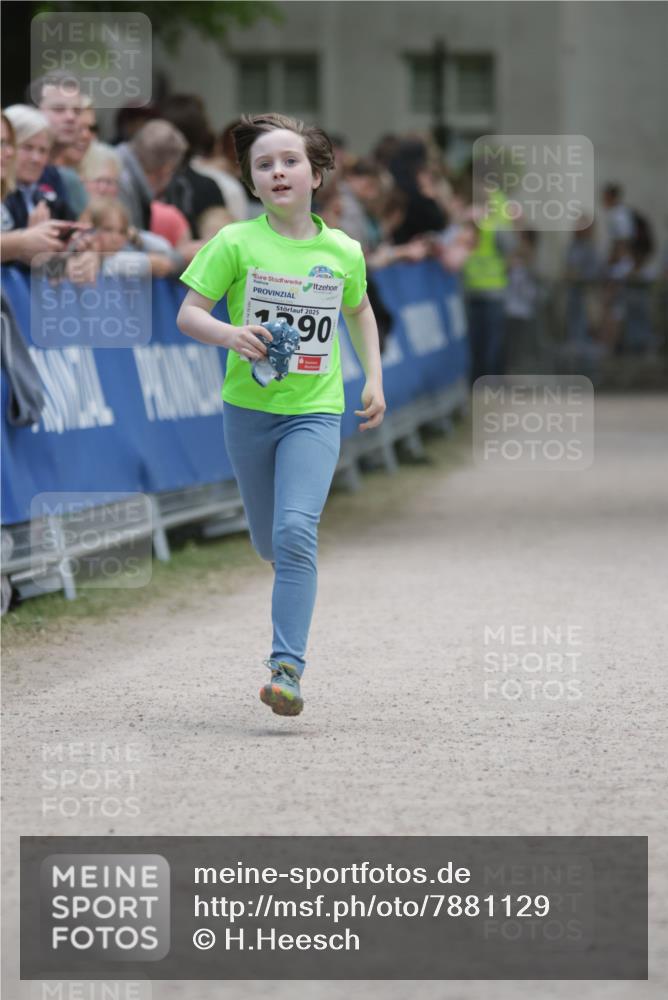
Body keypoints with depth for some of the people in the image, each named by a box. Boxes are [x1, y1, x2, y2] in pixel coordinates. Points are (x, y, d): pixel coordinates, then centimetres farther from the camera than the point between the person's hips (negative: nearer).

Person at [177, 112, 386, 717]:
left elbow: (359, 310, 21)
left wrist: (374, 377, 15)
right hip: (249, 409, 1)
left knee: (296, 531, -19)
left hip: (315, 411, -1)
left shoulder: (343, 252, 0)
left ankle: (288, 668, -19)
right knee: (269, 542, 13)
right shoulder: (237, 243, -6)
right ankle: (296, 575, 50)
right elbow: (189, 314, -6)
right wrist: (230, 335, -26)